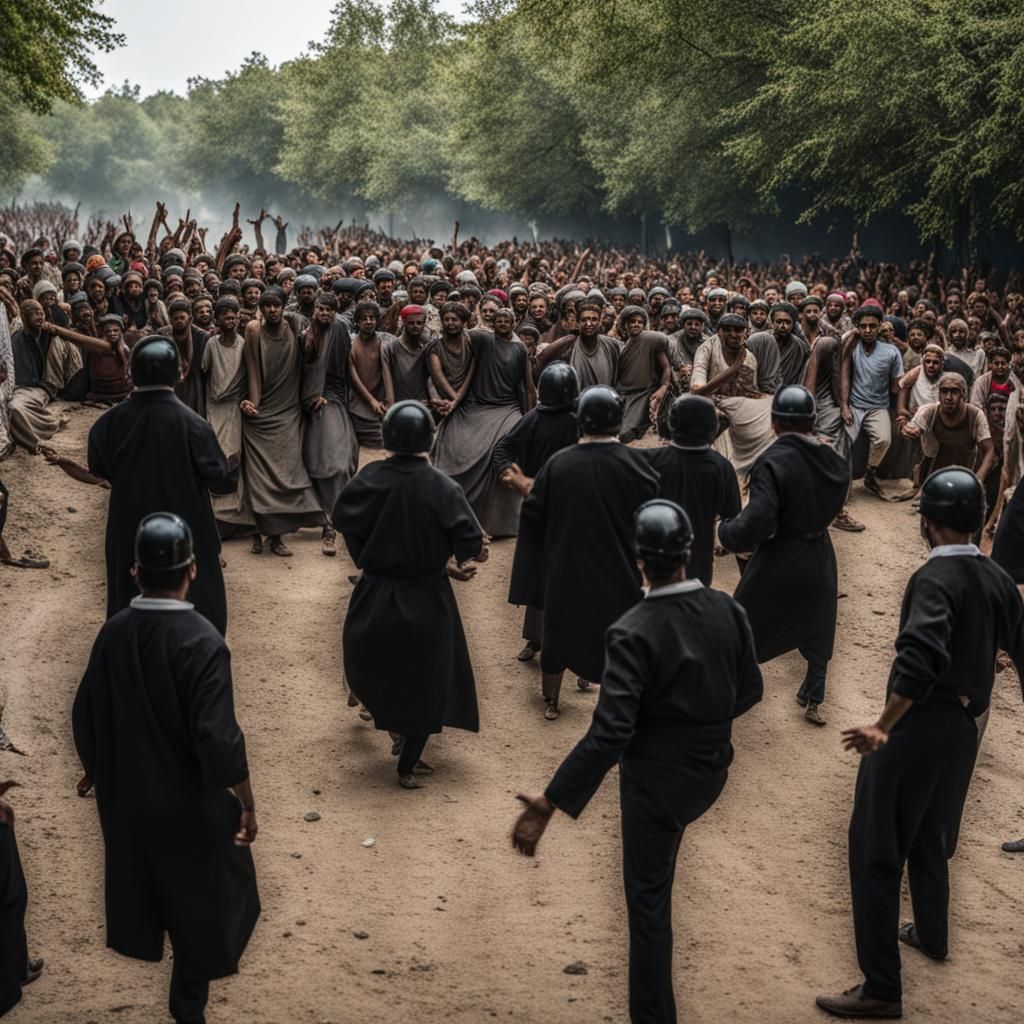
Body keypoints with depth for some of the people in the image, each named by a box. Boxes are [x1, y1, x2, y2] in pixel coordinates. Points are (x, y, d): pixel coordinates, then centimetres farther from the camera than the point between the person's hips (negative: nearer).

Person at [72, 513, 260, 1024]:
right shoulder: (201, 642, -28)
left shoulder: (114, 631, -11)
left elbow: (86, 713, 1)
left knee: (143, 873, 30)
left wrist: (94, 767, 20)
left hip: (126, 789, 5)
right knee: (200, 896, 16)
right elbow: (219, 738, -28)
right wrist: (246, 802, -14)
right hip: (188, 797, -5)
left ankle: (145, 934, 54)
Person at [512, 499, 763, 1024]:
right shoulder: (728, 611, -11)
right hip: (710, 773, 6)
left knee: (649, 905, 9)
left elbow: (608, 734, -31)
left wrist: (548, 805, -28)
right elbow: (750, 690, 3)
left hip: (655, 778, -6)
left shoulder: (633, 633, -27)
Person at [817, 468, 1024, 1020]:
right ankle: (931, 935, 47)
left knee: (876, 851, -2)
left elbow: (920, 659, -34)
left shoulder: (935, 579, -21)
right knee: (929, 839, 28)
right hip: (964, 727, 8)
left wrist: (884, 726, -29)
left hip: (918, 726, -8)